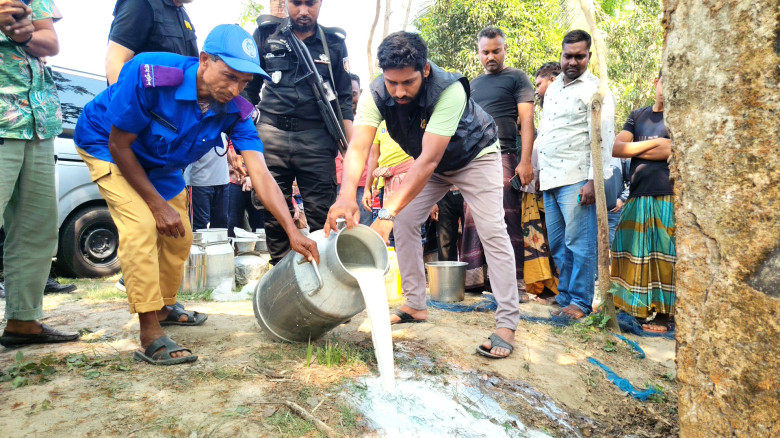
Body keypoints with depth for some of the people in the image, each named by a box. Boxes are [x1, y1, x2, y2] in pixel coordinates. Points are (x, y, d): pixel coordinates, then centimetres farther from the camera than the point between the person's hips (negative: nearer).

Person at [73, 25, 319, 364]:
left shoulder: (235, 111, -23)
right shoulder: (149, 74, -37)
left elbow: (261, 176, -28)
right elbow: (119, 145, -26)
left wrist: (293, 232, -39)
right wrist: (158, 205, -23)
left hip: (160, 164, 6)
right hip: (106, 145, -5)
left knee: (179, 237, 9)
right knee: (141, 225, -24)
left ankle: (164, 308, 36)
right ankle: (151, 338, -18)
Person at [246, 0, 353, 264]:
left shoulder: (334, 42, 11)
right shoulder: (266, 34, 10)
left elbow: (344, 99, 12)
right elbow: (249, 88, 14)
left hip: (316, 139, 0)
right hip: (271, 135, 1)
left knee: (322, 214, -5)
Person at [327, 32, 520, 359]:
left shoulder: (449, 90, -39)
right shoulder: (375, 95, -26)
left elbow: (429, 160, -44)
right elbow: (357, 147, -38)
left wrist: (388, 212, -50)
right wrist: (347, 195, -58)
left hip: (474, 156, -5)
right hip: (431, 162, 5)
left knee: (492, 231, -17)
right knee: (404, 222, -2)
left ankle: (507, 324, -13)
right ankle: (415, 306, 11)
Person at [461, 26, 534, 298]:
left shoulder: (516, 78, 7)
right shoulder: (473, 85, 22)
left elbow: (526, 120, -3)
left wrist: (525, 161, -14)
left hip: (503, 157, -5)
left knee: (508, 221, -6)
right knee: (472, 219, 2)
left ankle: (515, 281, -2)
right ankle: (472, 276, 7)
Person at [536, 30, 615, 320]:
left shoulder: (596, 89, -3)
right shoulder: (552, 89, 20)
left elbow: (603, 139, -10)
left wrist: (594, 180, -17)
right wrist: (537, 171, 18)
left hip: (576, 179, -7)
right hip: (550, 179, 7)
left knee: (579, 244, -5)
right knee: (557, 244, 10)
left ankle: (580, 302, 4)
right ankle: (564, 297, 20)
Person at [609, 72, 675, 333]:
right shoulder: (638, 116, 18)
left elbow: (670, 151, -10)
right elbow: (615, 148, 5)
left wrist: (633, 149, 0)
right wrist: (652, 144, -3)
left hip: (668, 196, -4)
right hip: (637, 196, 4)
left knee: (664, 255, -4)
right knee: (633, 254, 3)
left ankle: (664, 314, 4)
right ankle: (634, 307, 12)